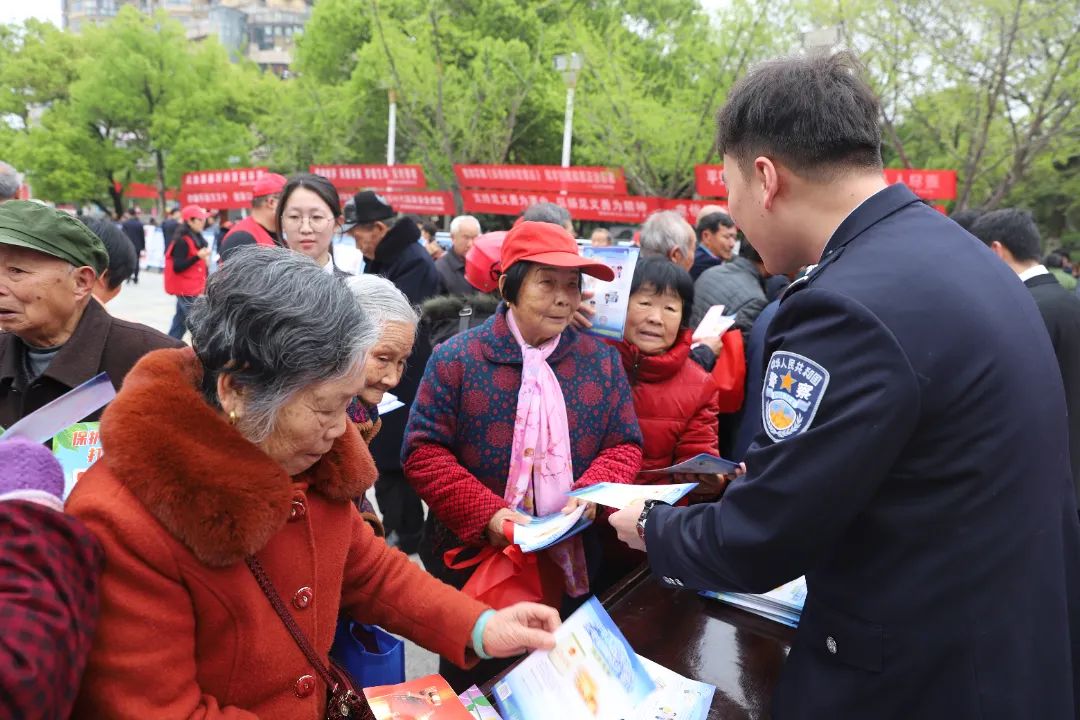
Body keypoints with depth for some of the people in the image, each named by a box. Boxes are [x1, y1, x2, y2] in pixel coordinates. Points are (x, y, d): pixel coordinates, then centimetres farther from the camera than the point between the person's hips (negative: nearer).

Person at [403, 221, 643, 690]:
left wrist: (592, 493, -16)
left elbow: (625, 445, 4)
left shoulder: (600, 361, 2)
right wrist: (484, 513, -22)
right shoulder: (457, 358, -8)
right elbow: (422, 452, -10)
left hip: (571, 565, 3)